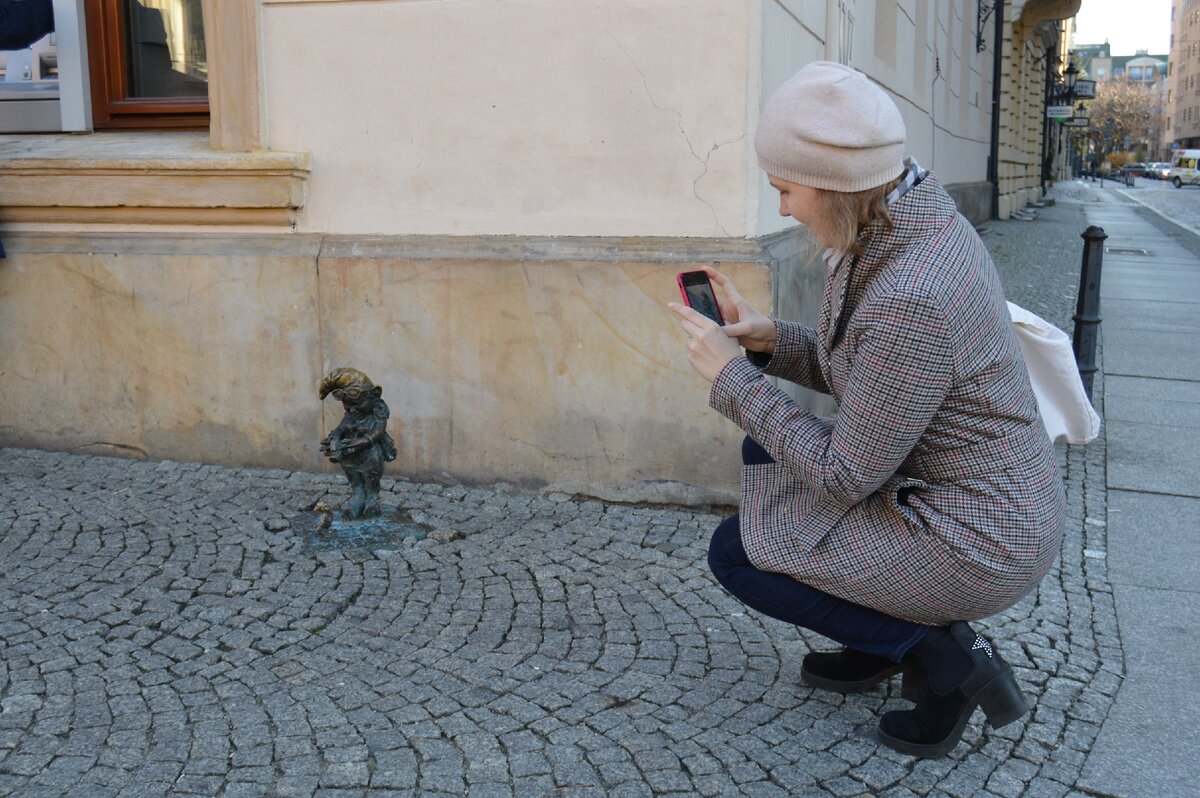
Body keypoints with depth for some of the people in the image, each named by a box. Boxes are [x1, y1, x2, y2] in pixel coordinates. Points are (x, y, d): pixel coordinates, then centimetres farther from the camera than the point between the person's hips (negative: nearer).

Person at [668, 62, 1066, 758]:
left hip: (976, 544, -9)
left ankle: (938, 653, 2)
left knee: (735, 552, 1)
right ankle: (881, 642, 20)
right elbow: (866, 376, 11)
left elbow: (846, 477, -22)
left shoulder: (908, 301, -33)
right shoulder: (921, 222, -3)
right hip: (1006, 503, 9)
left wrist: (733, 376, -15)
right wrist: (768, 338, -3)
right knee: (767, 451, 17)